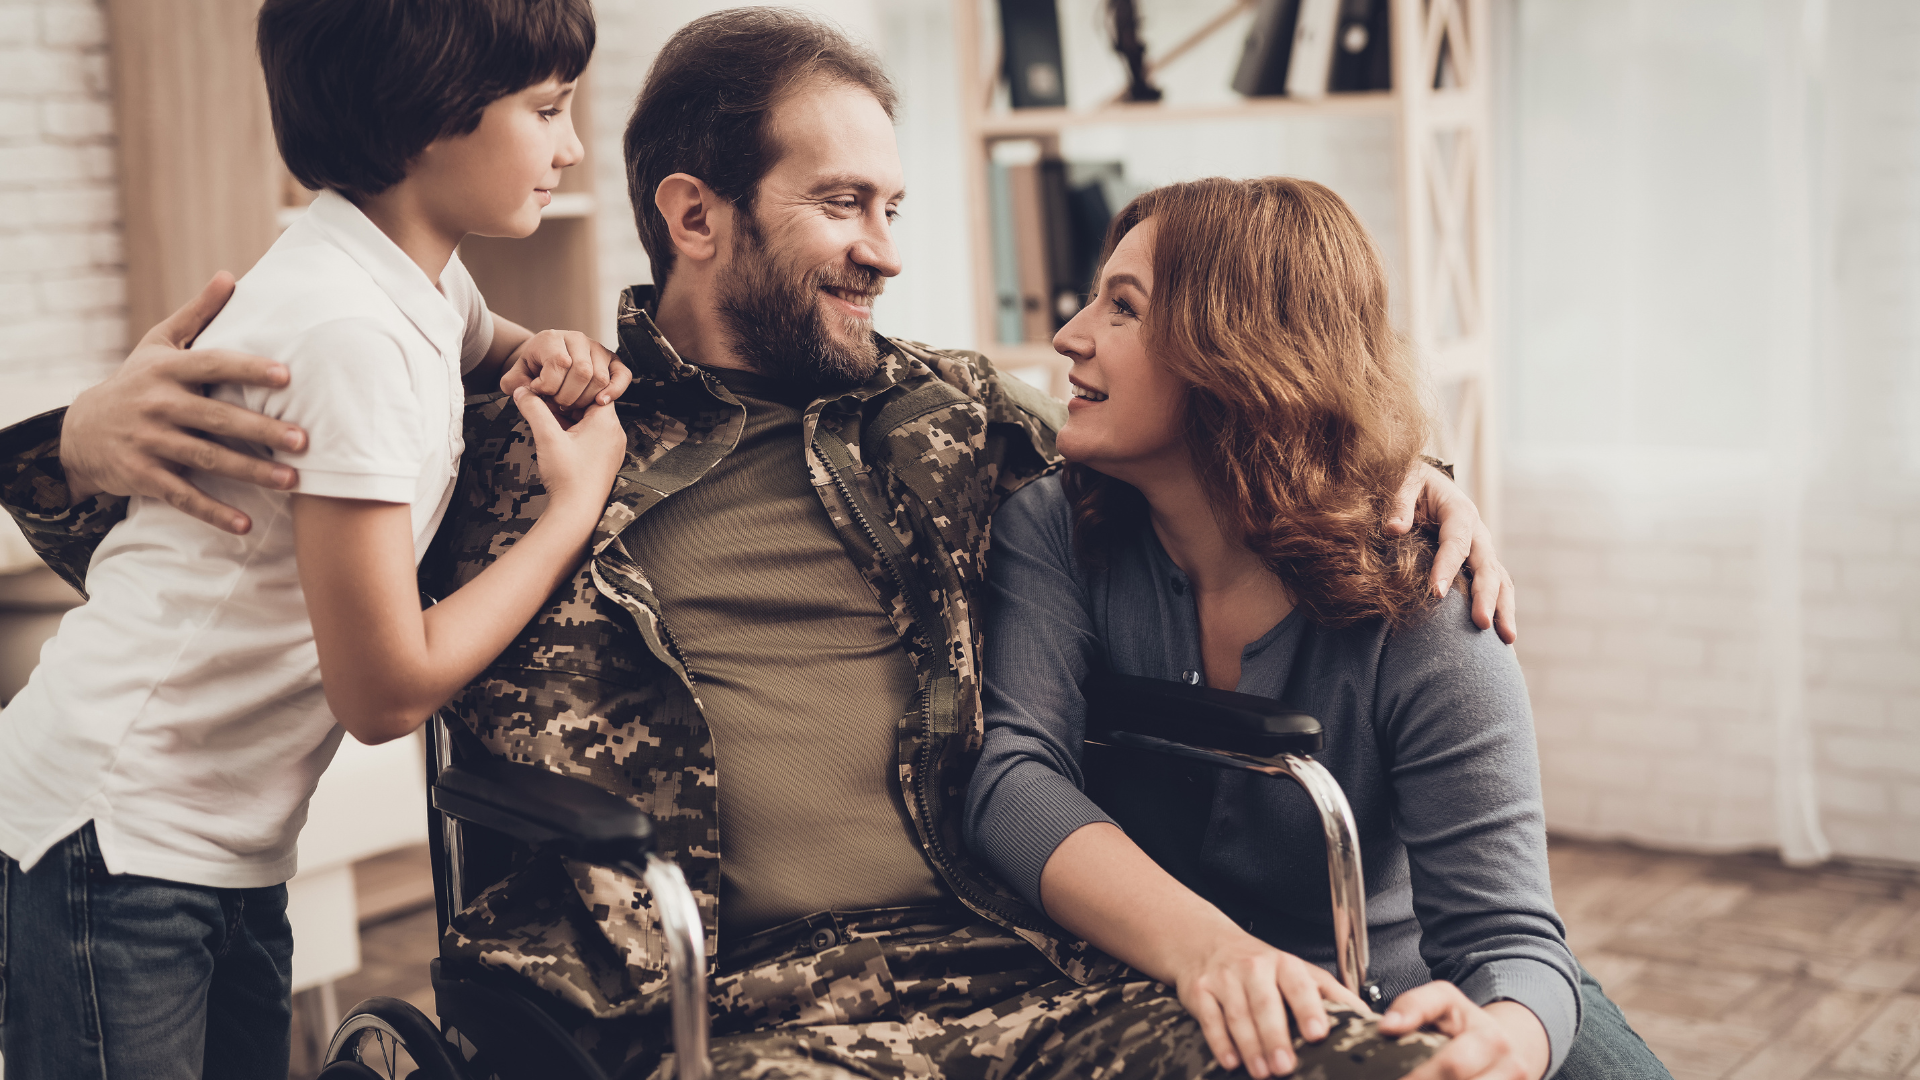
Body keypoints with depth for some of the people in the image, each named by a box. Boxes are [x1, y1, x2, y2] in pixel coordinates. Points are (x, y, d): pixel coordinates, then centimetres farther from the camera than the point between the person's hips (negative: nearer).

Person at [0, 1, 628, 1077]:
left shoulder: (428, 284, 3)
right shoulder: (348, 332, -24)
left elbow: (491, 344, 30)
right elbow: (387, 691, -22)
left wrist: (552, 357, 5)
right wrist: (577, 502, -12)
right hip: (117, 840, -9)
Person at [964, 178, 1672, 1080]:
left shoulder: (1423, 627, -17)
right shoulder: (1050, 532, -8)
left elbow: (1506, 934, -19)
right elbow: (1013, 776, -22)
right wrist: (1199, 946, -41)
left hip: (1388, 997, -2)